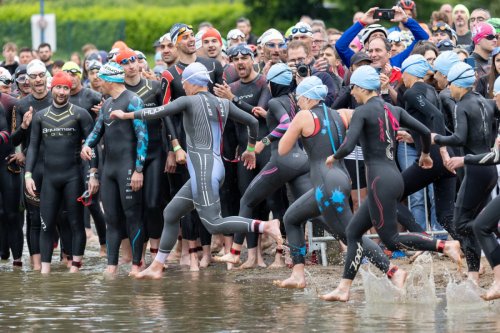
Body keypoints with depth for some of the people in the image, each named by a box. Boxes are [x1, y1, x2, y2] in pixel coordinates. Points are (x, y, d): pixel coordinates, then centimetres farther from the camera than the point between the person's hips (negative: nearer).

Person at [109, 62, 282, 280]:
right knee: (170, 214, 16)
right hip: (216, 167, 9)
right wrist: (250, 149, 34)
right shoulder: (223, 104, 14)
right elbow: (252, 122, 18)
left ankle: (265, 226, -27)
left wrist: (126, 115, 3)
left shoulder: (190, 101, -5)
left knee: (214, 225, -15)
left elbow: (157, 113, -9)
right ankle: (156, 267, 20)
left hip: (203, 169, -9)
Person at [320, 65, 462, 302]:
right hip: (394, 178, 9)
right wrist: (426, 154, 32)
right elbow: (425, 132, 12)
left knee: (392, 241, -5)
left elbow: (348, 146, -18)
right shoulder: (394, 111, 13)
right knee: (353, 231, 13)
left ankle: (446, 247, -16)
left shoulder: (362, 112, -7)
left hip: (380, 180, -9)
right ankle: (344, 289, 10)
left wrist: (333, 157, 4)